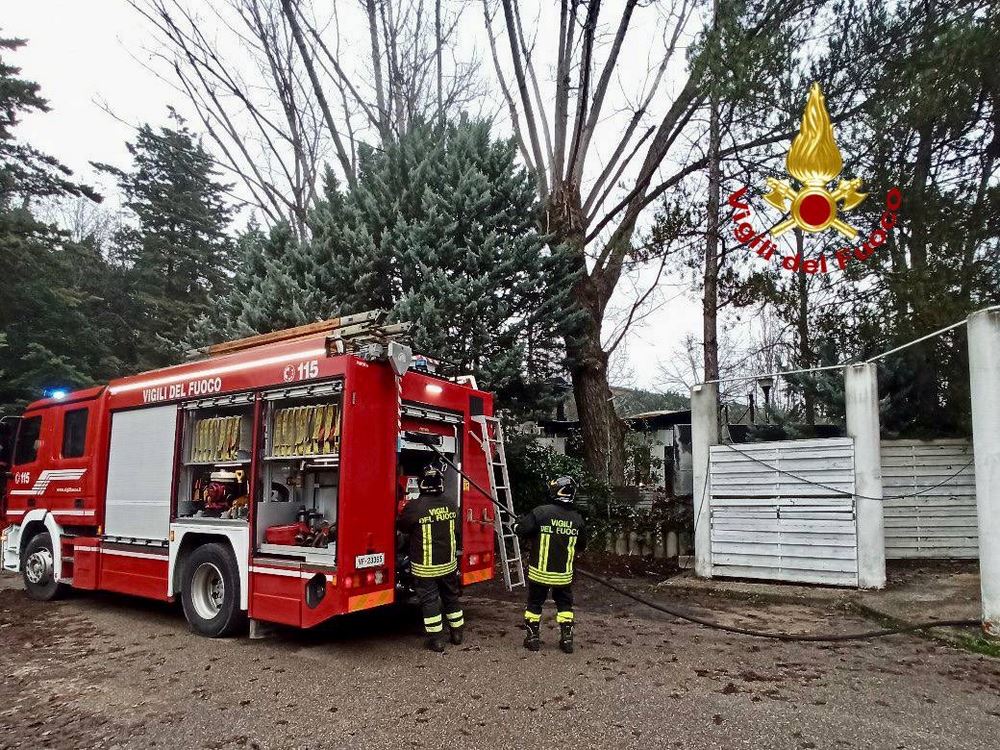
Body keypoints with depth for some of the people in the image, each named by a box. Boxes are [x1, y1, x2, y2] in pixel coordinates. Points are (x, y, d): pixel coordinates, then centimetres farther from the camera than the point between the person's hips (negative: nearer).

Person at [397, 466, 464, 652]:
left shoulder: (414, 507, -18)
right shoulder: (451, 506, -3)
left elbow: (402, 529, -1)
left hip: (425, 567, -5)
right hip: (448, 564, 5)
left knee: (430, 601, 6)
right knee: (451, 597, 19)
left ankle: (436, 640, 11)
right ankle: (457, 633, 30)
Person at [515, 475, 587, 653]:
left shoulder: (541, 512, -17)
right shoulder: (577, 519, -5)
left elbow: (521, 530, -13)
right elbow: (581, 546, 7)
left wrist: (518, 523, 9)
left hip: (540, 571, -2)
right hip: (564, 573, 2)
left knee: (534, 604, 15)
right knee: (564, 605, 19)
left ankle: (533, 638, 21)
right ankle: (567, 639, 19)